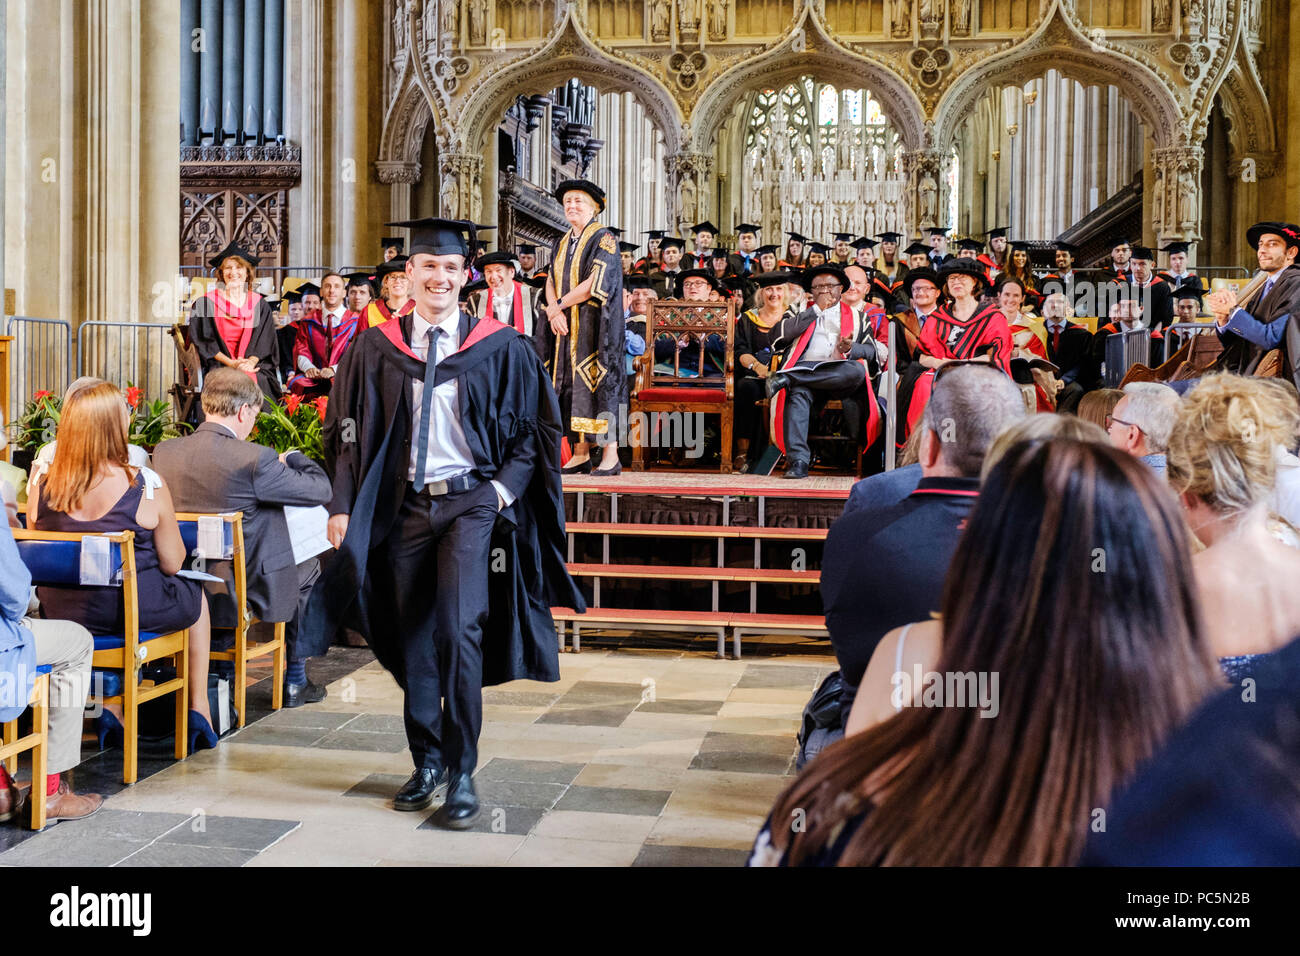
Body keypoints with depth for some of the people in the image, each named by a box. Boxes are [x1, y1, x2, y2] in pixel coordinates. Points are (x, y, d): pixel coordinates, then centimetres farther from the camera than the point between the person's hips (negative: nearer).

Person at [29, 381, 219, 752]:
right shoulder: (148, 488, -19)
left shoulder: (43, 489, -8)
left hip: (64, 611, 4)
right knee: (196, 592, 28)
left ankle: (114, 707, 31)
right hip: (136, 611, -4)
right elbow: (173, 564, -10)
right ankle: (199, 710, 33)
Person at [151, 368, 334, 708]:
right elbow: (321, 489, -12)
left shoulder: (164, 451, -4)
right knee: (308, 567, 26)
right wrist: (292, 458, 9)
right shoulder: (254, 459, -22)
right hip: (247, 593, -6)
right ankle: (295, 681, 33)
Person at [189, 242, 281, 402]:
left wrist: (250, 362, -12)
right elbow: (204, 341, 0)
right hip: (219, 365, -2)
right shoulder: (206, 302, 7)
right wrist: (231, 363, -13)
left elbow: (265, 341, 9)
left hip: (254, 366, 2)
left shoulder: (259, 304, 14)